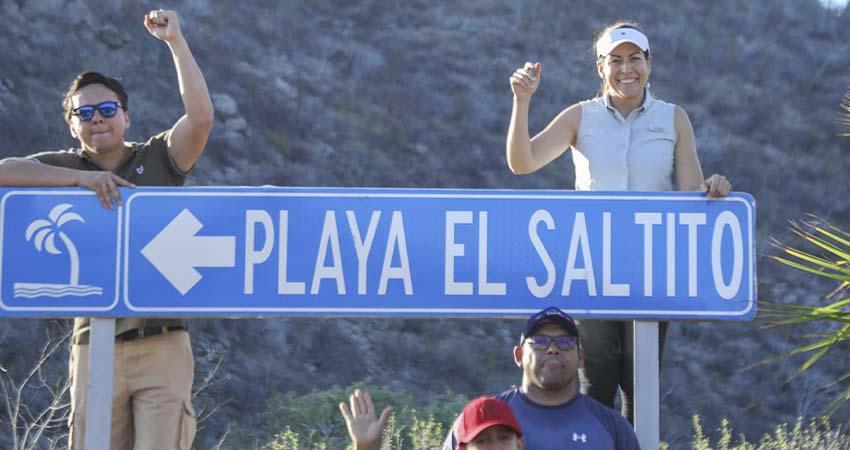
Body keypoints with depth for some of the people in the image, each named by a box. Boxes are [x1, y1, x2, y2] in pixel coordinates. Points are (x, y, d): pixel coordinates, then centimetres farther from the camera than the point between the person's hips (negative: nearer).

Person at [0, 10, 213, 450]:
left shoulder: (157, 159, 9)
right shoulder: (64, 167, 10)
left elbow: (201, 117, -8)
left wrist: (175, 41, -12)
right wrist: (80, 178, -14)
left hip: (162, 343, -1)